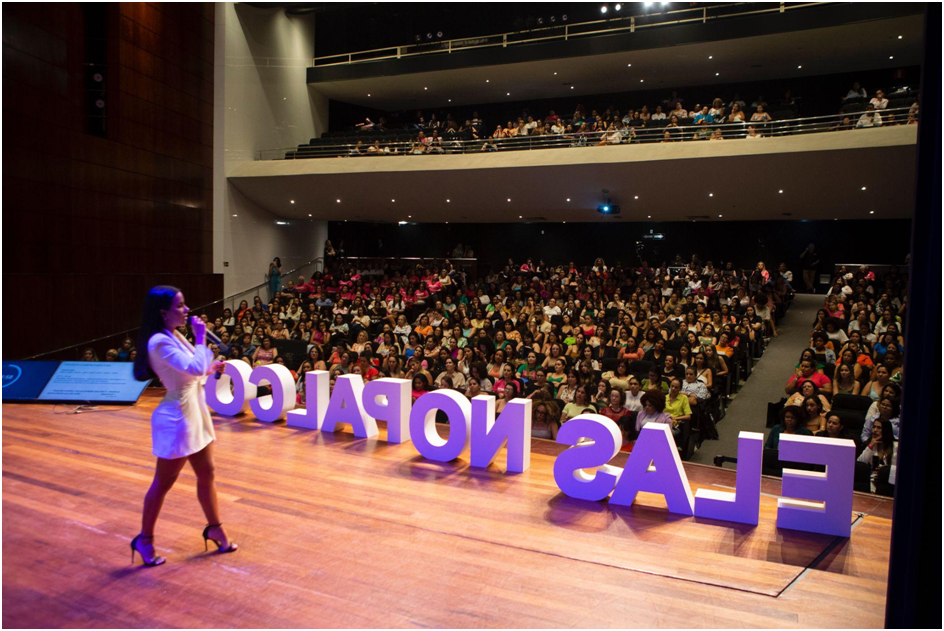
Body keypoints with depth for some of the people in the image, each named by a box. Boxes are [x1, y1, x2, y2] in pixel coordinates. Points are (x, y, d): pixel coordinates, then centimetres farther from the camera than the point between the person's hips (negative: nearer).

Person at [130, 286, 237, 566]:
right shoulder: (159, 342, -21)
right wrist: (200, 337, -18)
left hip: (194, 412, 9)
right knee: (163, 483, 6)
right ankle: (144, 539, 24)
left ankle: (215, 528, 32)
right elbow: (195, 367, -28)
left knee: (206, 474, 17)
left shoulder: (174, 336, 9)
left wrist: (211, 367, 5)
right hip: (177, 418, -9)